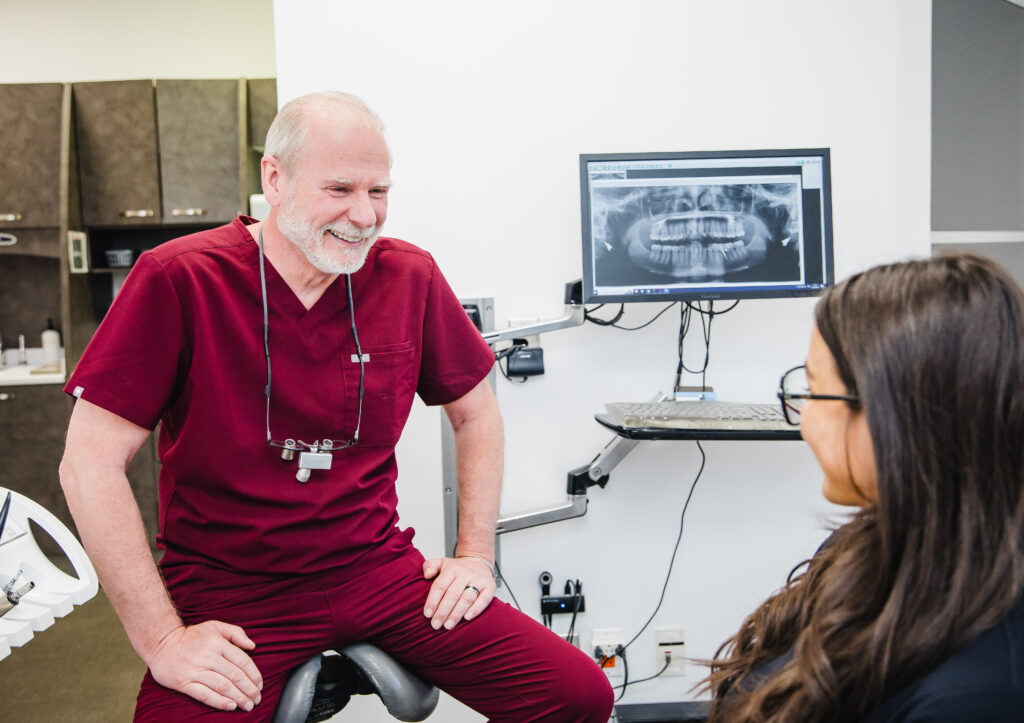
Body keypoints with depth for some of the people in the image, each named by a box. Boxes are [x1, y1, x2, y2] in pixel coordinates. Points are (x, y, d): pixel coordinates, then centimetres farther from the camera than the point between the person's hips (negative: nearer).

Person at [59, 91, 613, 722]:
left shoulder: (409, 277, 1)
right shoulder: (178, 280, -10)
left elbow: (476, 414, 14)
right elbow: (92, 464, -12)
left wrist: (476, 555, 5)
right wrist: (163, 639, -16)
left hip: (378, 569, 4)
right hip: (228, 593, -3)